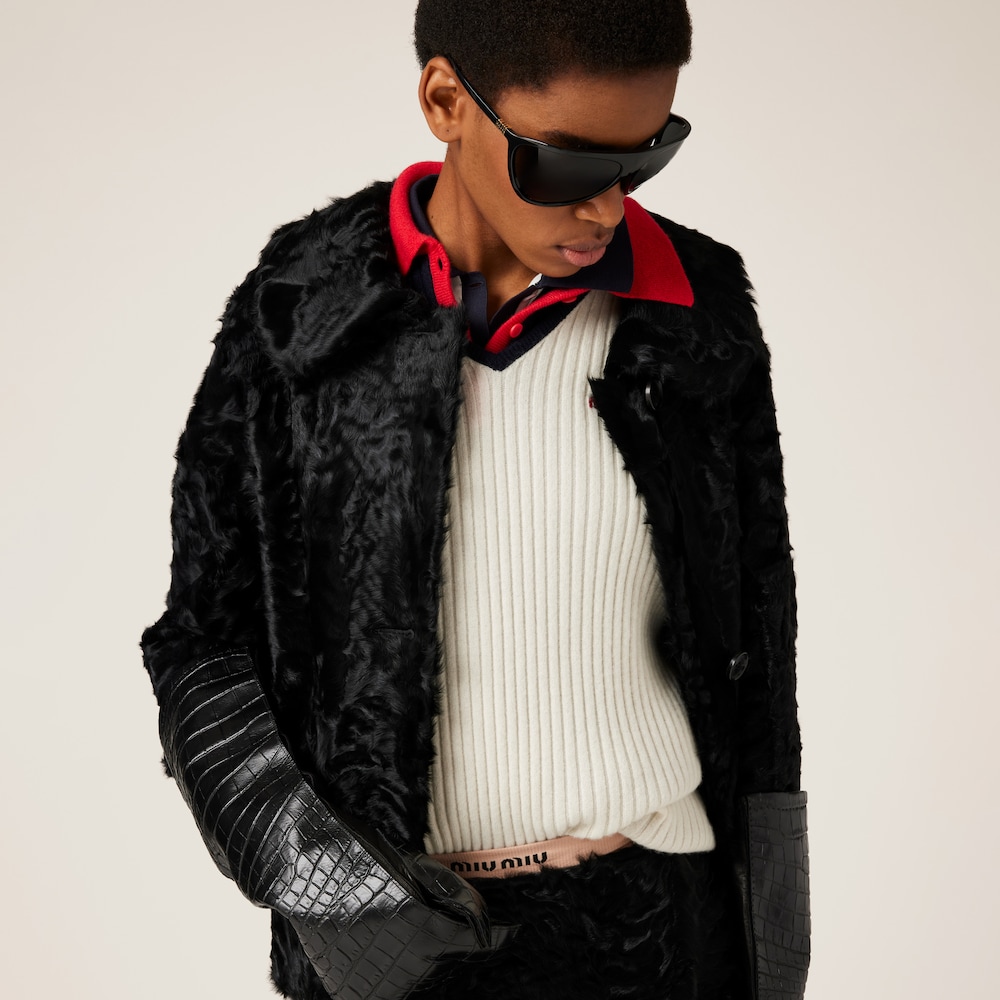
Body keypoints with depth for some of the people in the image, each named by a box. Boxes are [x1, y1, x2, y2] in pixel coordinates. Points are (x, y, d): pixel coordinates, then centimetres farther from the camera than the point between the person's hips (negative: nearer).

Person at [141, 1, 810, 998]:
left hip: (651, 914, 1)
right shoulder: (299, 314, -8)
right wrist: (310, 877, -16)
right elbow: (202, 641, -3)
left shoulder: (698, 312, -5)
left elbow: (748, 644, 3)